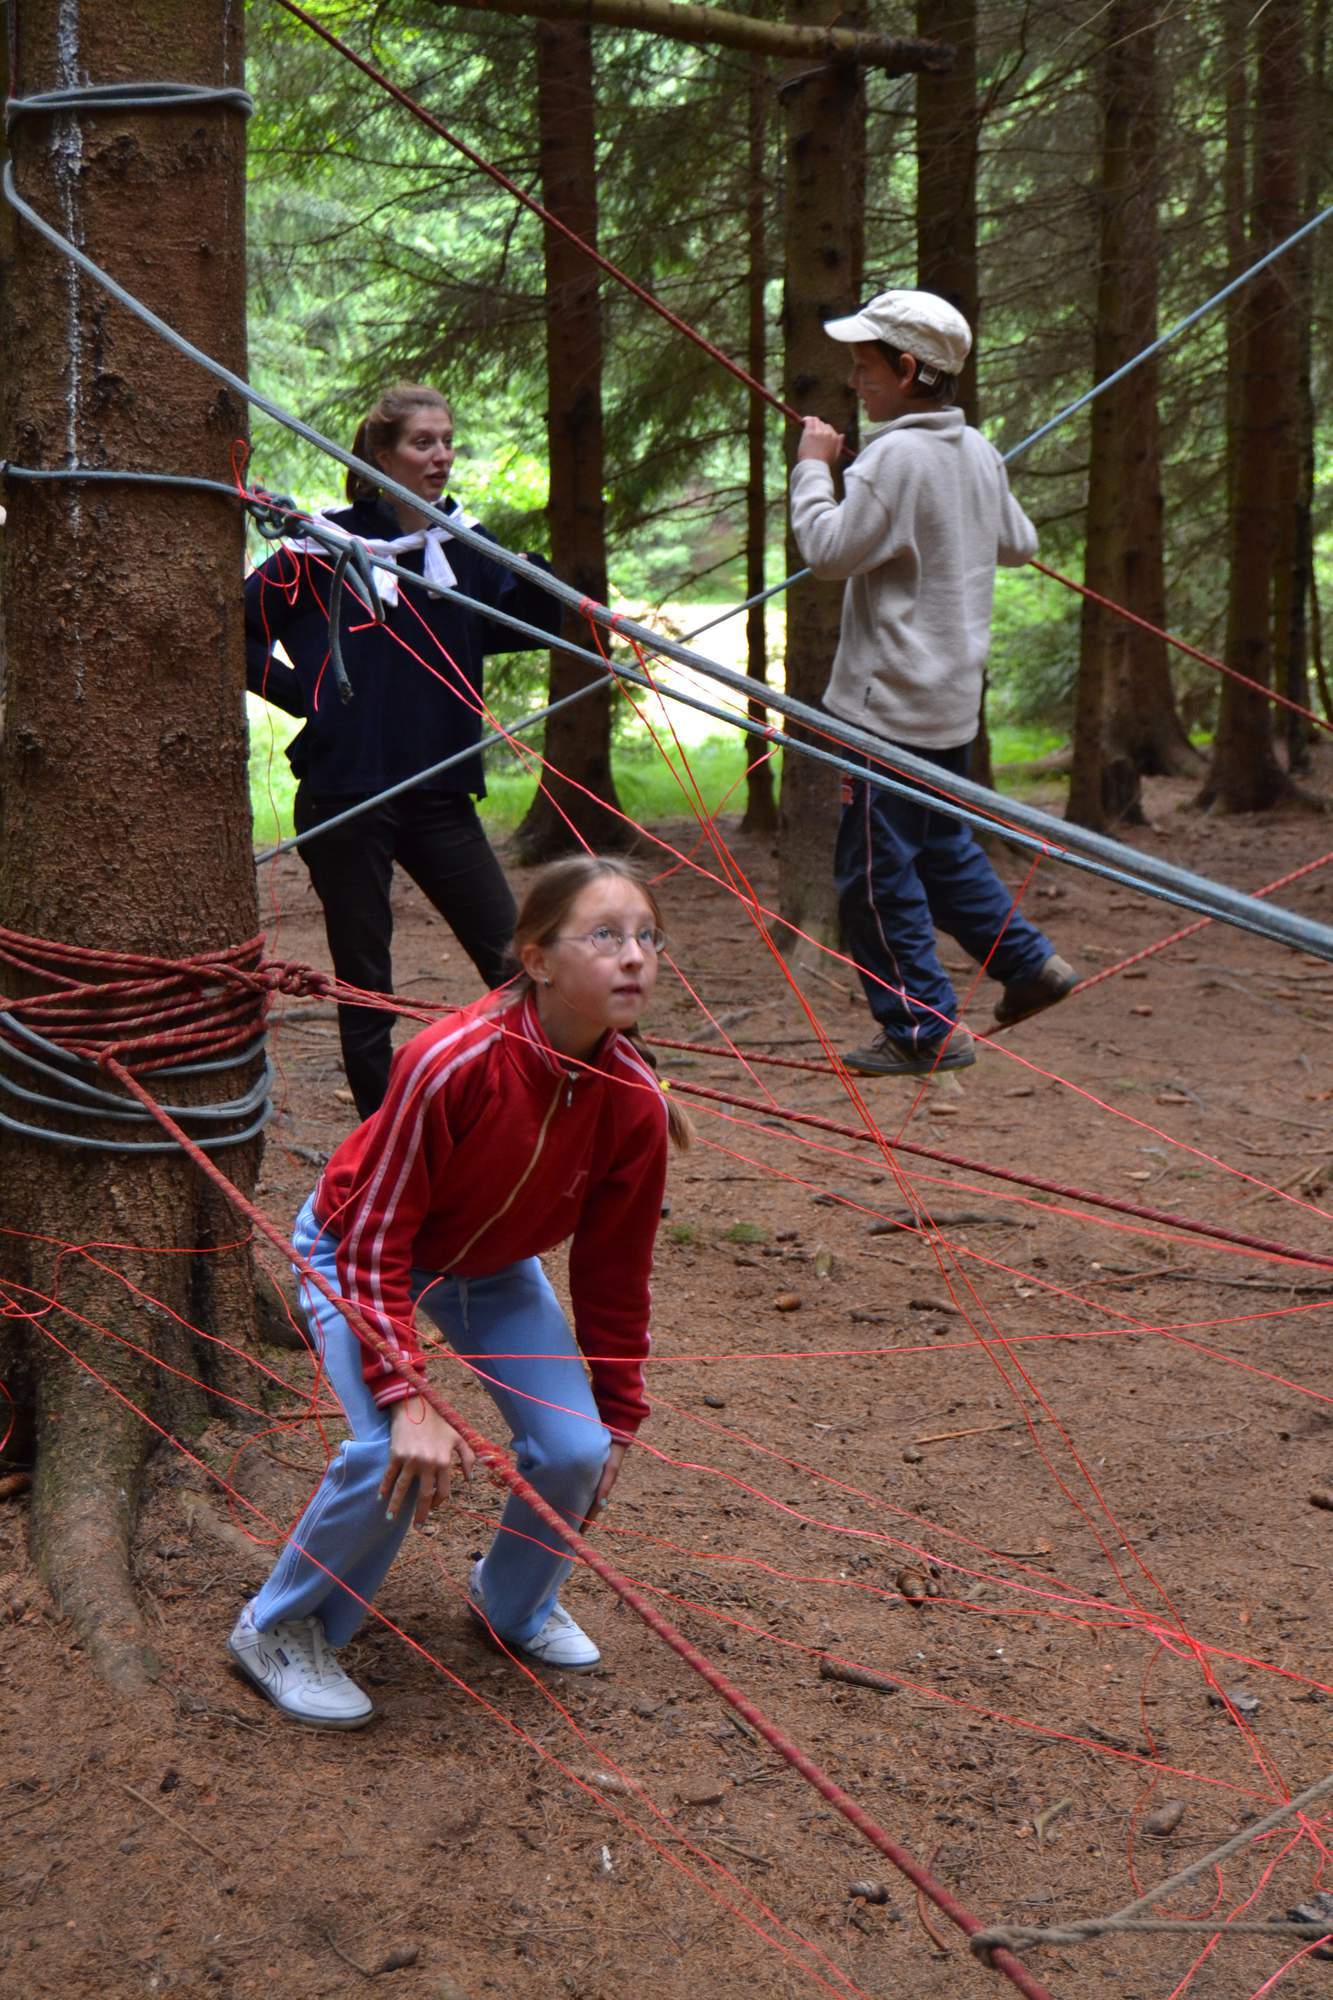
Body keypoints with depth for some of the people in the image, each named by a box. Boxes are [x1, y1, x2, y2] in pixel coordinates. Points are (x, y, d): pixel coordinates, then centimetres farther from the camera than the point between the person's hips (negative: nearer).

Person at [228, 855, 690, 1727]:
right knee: (397, 1453, -24)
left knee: (577, 1449, -11)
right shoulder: (451, 1063, -38)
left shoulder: (636, 1103, -23)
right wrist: (410, 1398, -36)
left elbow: (615, 1270, -7)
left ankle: (517, 1601, 22)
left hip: (492, 1265, 5)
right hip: (356, 1250, -4)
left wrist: (620, 1417, -2)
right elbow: (374, 1240, -29)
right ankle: (281, 1631, 3)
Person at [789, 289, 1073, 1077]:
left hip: (895, 700, -9)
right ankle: (1030, 960, 23)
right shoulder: (979, 452, 9)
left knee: (876, 865, -2)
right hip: (954, 693, 9)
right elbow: (1021, 544, 21)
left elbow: (829, 549, -18)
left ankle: (926, 1028, 2)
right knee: (939, 842, 23)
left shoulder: (896, 456, -18)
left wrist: (814, 467, -6)